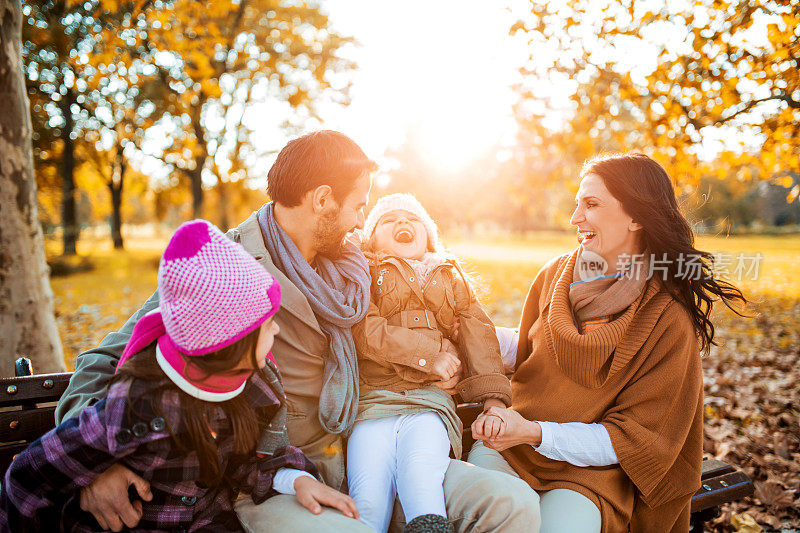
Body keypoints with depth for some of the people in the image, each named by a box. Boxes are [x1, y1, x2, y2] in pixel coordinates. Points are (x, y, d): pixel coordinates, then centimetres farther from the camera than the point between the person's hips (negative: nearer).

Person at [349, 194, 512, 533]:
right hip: (373, 398, -1)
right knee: (368, 498, -24)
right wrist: (432, 352, -7)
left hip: (430, 400, 2)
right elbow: (364, 331, -2)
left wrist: (493, 399, -2)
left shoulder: (451, 276, 27)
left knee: (421, 484, -29)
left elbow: (478, 333, 13)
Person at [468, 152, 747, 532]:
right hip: (510, 445, 4)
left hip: (592, 468, -3)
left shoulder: (669, 318, -9)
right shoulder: (556, 274, 4)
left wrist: (536, 433, -20)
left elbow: (639, 437, -9)